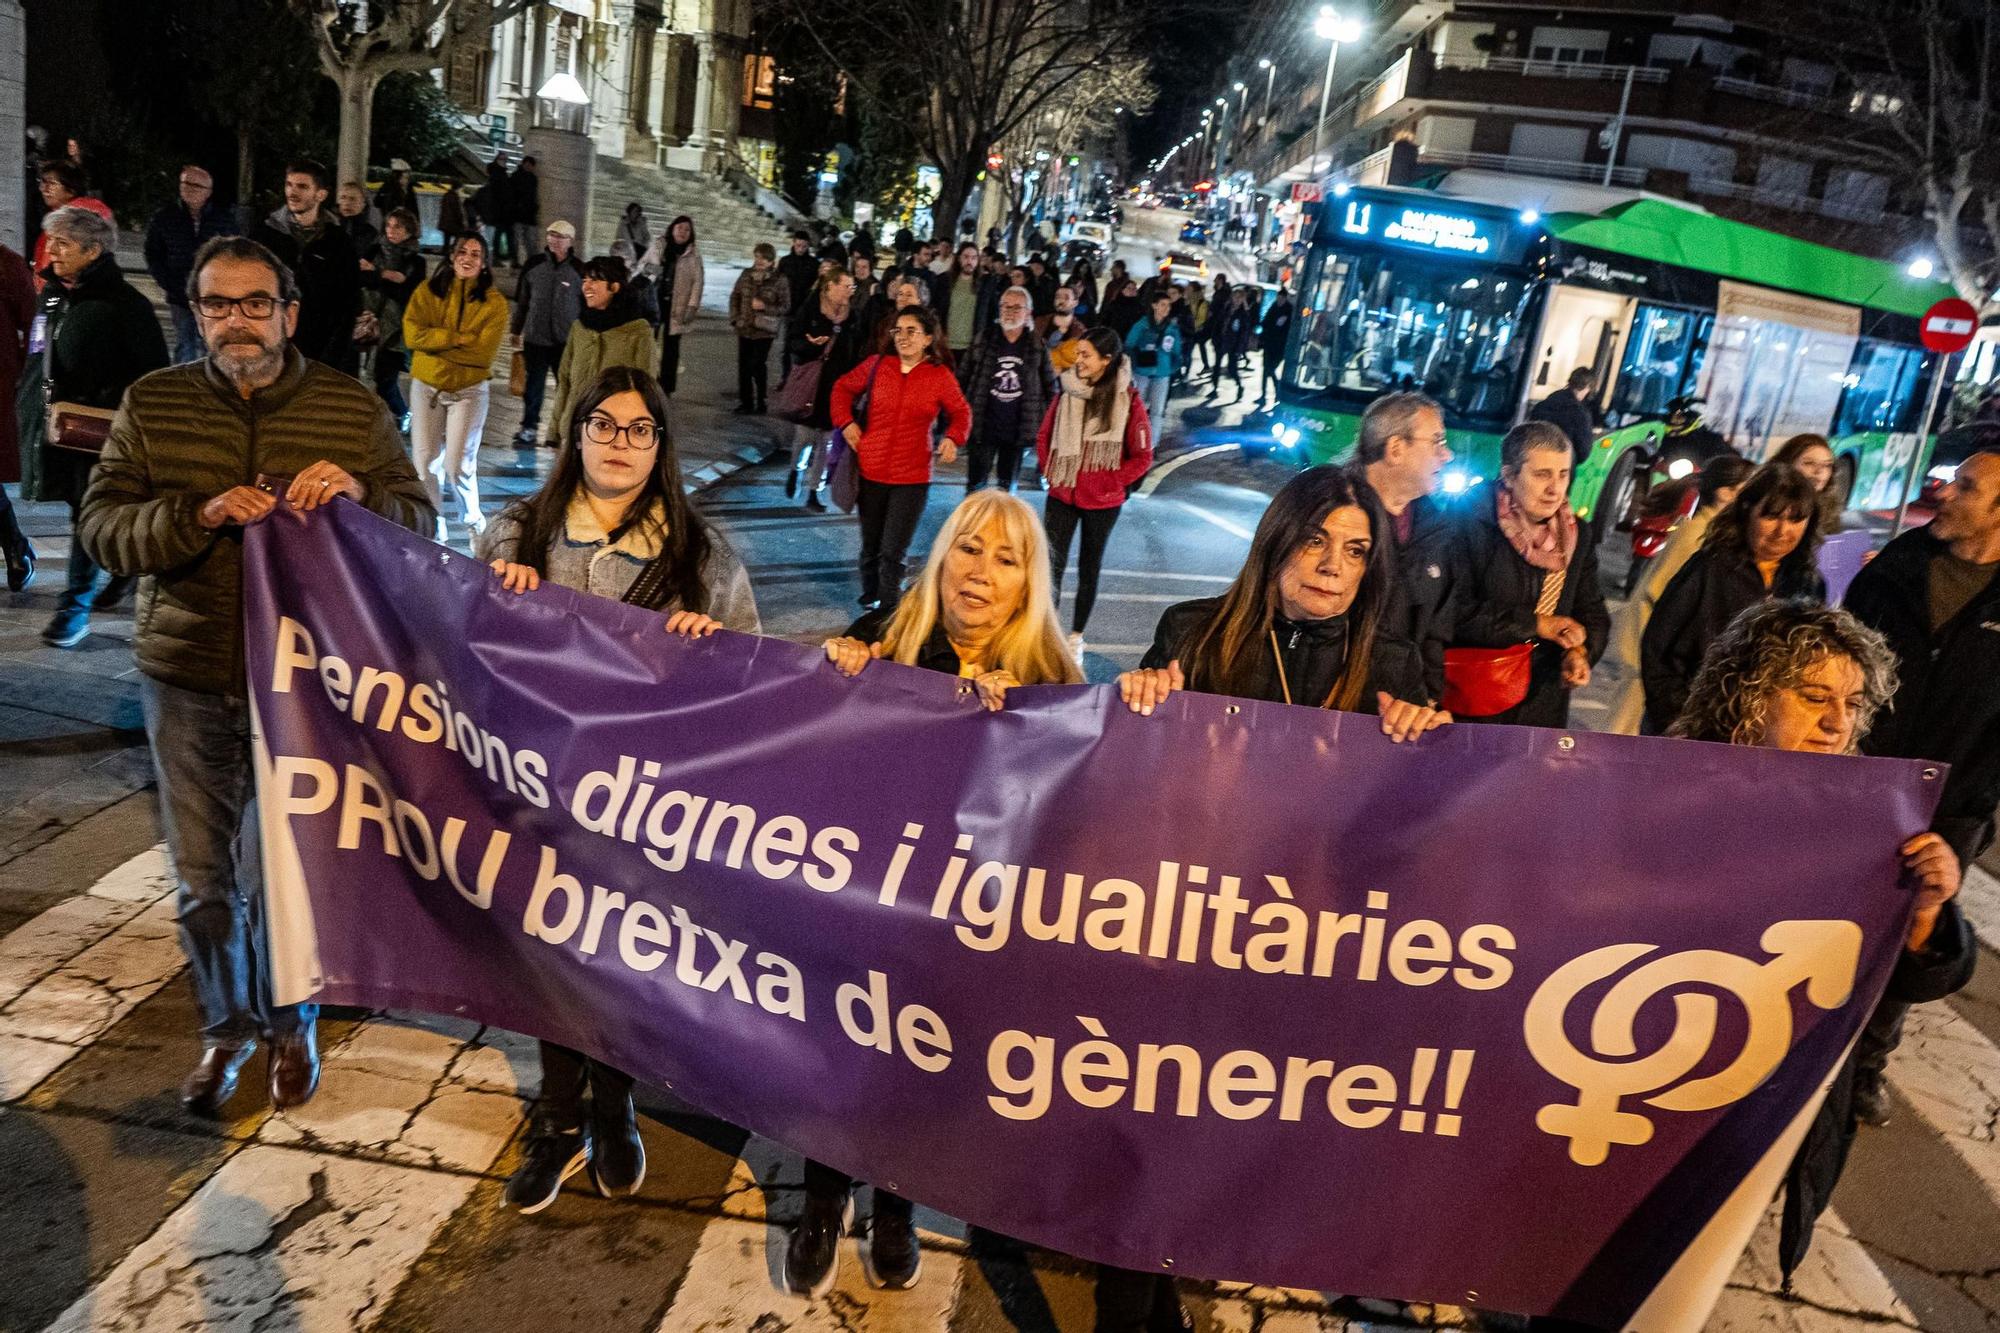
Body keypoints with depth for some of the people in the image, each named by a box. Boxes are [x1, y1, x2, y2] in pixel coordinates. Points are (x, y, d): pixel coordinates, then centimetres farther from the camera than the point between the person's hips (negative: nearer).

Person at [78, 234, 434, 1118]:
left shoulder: (354, 408, -1)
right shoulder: (152, 405, 3)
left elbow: (419, 520, -2)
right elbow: (100, 528, -2)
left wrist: (359, 494, -23)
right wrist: (200, 513, -21)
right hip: (187, 678, 2)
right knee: (201, 879, 12)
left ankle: (291, 1025, 33)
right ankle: (225, 1027, 37)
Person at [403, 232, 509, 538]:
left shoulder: (495, 302, -4)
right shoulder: (427, 291, 2)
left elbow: (483, 353, -14)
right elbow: (412, 333, -10)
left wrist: (436, 342, -13)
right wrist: (459, 338, -17)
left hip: (469, 390, -2)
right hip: (426, 386, 3)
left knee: (457, 466, -7)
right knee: (425, 462, 5)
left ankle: (473, 519, 19)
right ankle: (434, 527, 20)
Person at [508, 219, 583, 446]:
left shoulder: (579, 270, -3)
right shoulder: (534, 265, 3)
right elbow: (521, 301, 11)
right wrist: (516, 331, 12)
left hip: (566, 342, -2)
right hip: (535, 338, 2)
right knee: (533, 385, 9)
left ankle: (563, 428, 18)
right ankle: (529, 427, 21)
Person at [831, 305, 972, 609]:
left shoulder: (941, 377, -3)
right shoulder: (877, 365, 0)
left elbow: (960, 413, 11)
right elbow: (843, 387, 16)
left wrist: (953, 438, -9)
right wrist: (846, 422, 1)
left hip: (912, 479, -2)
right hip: (869, 472, 2)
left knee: (893, 552, -4)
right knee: (870, 547, 15)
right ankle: (870, 598, 38)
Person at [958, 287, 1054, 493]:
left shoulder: (1038, 347, 1)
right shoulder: (983, 341, 0)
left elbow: (1050, 385, 8)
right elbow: (962, 378, 6)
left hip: (1017, 429, 1)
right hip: (983, 427, -1)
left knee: (1007, 485, 12)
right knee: (975, 484, 2)